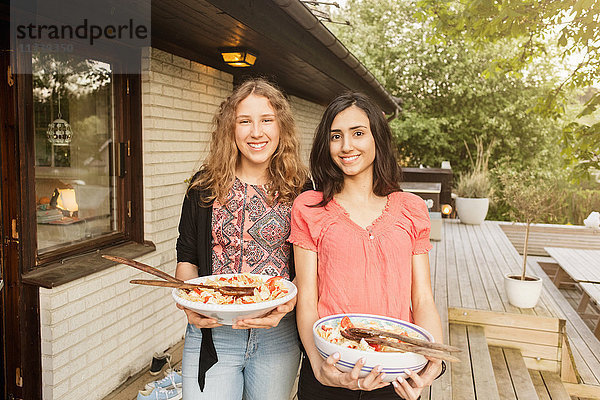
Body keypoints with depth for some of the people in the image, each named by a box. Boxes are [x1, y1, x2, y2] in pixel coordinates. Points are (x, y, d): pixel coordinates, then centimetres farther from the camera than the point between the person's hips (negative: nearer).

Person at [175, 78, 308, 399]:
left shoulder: (298, 191, -3)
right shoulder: (205, 186, 0)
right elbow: (187, 257, 6)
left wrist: (288, 302, -20)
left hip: (277, 336, 1)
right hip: (210, 333, 0)